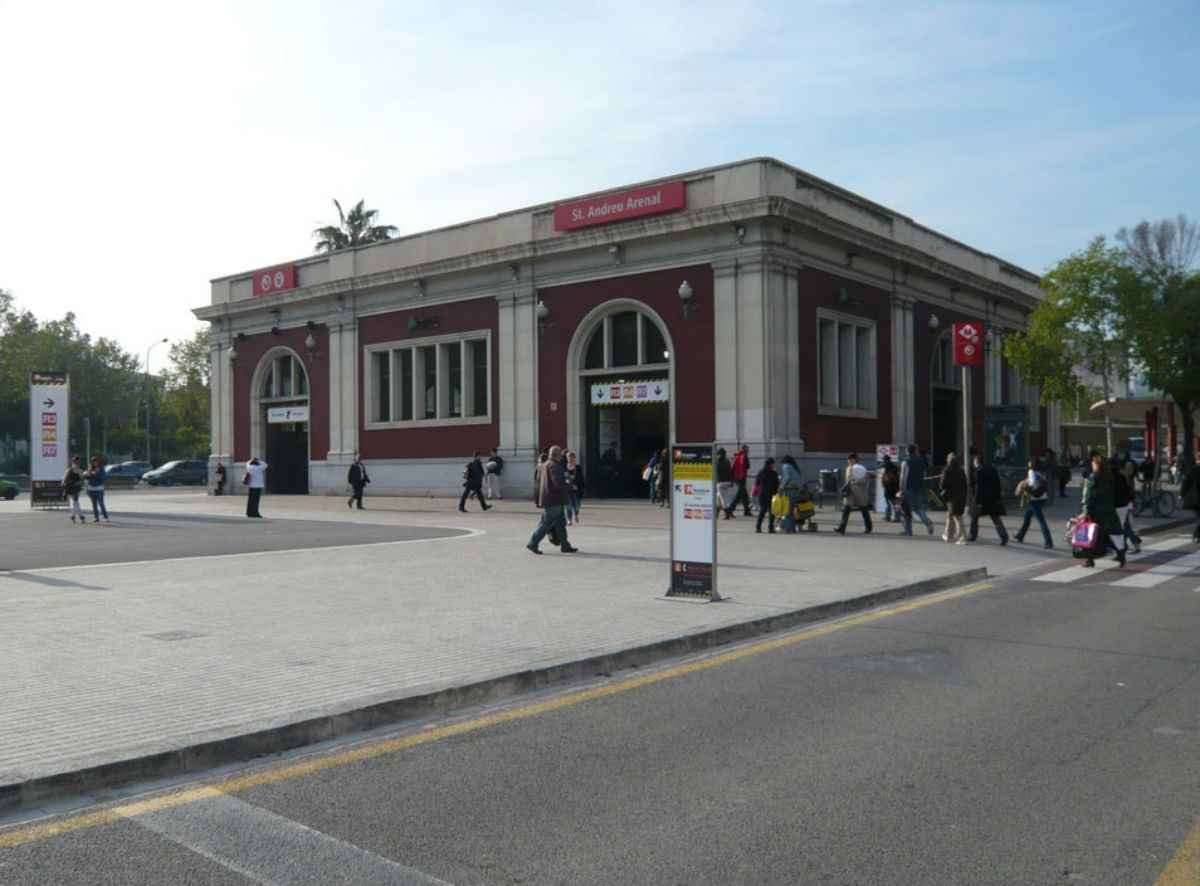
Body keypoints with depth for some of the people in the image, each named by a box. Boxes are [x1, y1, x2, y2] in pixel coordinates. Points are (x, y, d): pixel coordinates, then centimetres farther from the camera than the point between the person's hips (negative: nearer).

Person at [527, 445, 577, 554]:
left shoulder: (544, 465, 13)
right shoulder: (554, 466, -17)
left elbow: (538, 481, 20)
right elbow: (558, 483, -25)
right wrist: (569, 488, -9)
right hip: (554, 500, -10)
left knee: (561, 523, 12)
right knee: (547, 523, -4)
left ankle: (565, 545, 15)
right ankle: (533, 543, -1)